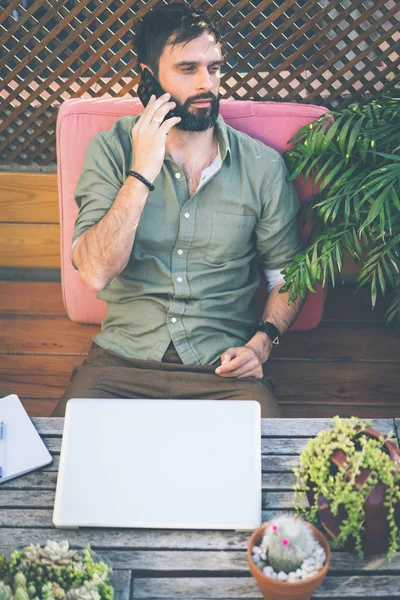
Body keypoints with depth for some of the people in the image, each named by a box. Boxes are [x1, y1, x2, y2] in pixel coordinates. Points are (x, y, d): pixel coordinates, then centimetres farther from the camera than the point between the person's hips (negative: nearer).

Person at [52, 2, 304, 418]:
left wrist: (263, 340, -8)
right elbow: (95, 273, -13)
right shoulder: (111, 150, -1)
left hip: (223, 366, 0)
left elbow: (287, 275, 11)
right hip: (123, 358, 0)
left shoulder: (262, 166, 0)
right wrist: (143, 172, -19)